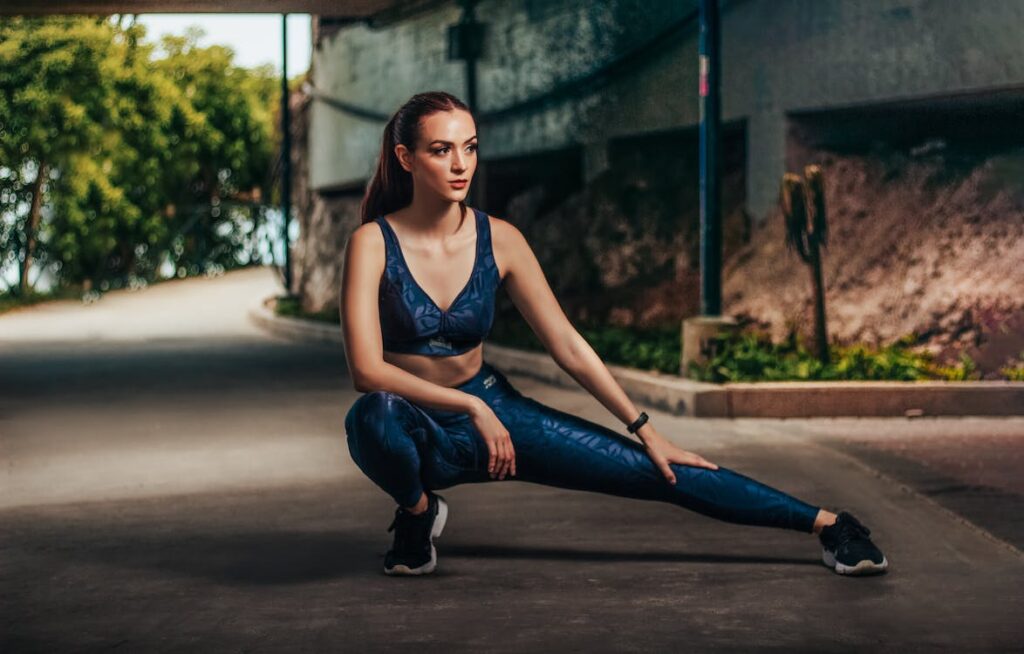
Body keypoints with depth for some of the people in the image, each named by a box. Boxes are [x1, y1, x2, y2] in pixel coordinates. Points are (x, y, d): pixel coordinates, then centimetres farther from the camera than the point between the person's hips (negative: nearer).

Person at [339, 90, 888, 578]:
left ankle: (825, 523, -1)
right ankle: (418, 511, -8)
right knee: (375, 416, -40)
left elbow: (568, 345, -1)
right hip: (417, 432, -3)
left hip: (493, 410, 3)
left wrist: (644, 429, -1)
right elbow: (366, 368, -23)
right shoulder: (373, 243, -17)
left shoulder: (498, 239, -7)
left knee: (651, 470, -6)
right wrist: (470, 409, -26)